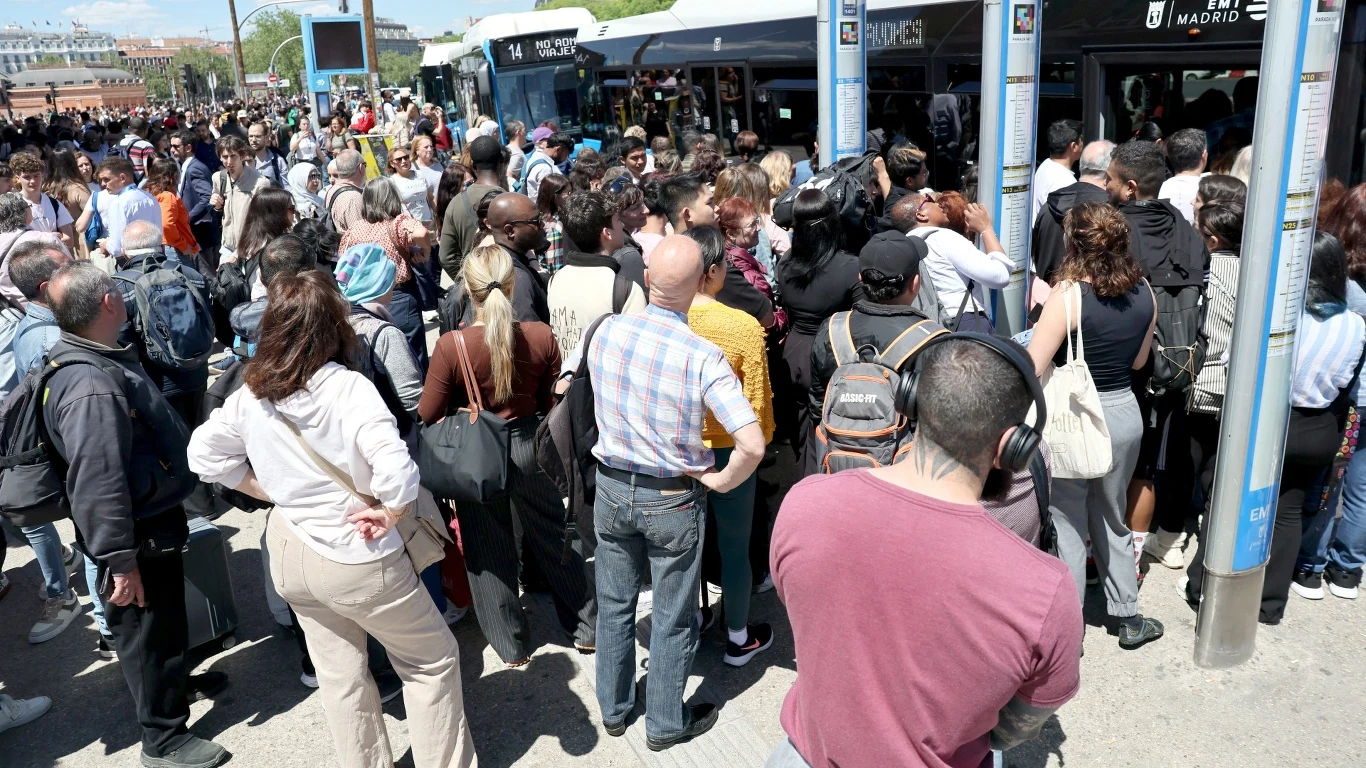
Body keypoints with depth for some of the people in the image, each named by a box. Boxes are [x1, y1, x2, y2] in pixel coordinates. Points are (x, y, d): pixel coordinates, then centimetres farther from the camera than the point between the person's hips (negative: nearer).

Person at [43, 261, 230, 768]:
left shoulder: (103, 361, 3)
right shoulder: (91, 388, -31)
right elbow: (97, 485, -32)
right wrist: (120, 561, -27)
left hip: (156, 520, 10)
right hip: (138, 538, -10)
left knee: (168, 614, 29)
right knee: (147, 628, 8)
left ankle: (177, 681, 52)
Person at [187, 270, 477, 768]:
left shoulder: (250, 395, -5)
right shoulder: (348, 388, -23)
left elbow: (204, 453, 8)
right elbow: (396, 468, -34)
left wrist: (275, 492, 8)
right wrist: (388, 514, -16)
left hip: (291, 553, 6)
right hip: (358, 559, -6)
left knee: (339, 677, 21)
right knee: (433, 661, 14)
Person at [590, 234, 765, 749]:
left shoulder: (607, 331, -11)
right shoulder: (702, 356, -24)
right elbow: (752, 445, -28)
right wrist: (720, 481, -11)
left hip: (612, 489, 4)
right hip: (673, 500, -4)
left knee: (614, 605, 21)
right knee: (672, 620, 15)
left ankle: (613, 710, 39)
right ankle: (665, 725, 33)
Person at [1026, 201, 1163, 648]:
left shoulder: (1069, 294, -20)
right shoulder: (1143, 292, -1)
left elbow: (1031, 369, -21)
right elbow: (1138, 361, 11)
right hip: (1125, 414, 6)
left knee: (1067, 526, 8)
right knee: (1111, 519, 23)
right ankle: (1129, 619, 34)